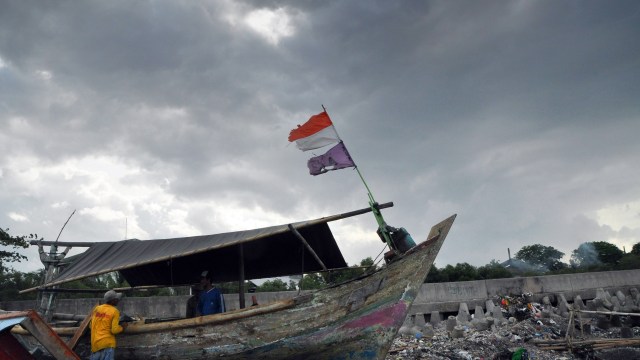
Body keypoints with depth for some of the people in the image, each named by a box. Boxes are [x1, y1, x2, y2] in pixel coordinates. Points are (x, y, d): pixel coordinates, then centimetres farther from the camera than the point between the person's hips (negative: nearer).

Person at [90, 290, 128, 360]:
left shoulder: (97, 308, 6)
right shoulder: (115, 311, -8)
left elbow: (91, 326, 15)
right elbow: (114, 330, -13)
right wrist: (122, 327, 6)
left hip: (94, 343, 5)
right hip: (107, 343, -5)